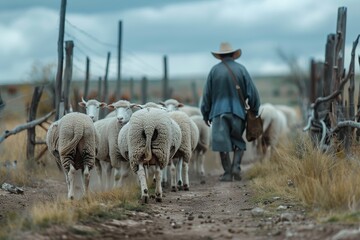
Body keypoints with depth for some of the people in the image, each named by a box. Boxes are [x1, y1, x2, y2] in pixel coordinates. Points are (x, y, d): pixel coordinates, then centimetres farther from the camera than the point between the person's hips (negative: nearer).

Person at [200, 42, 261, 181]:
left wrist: (205, 114, 14)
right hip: (238, 111, 1)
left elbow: (207, 94, 5)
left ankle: (227, 173, -1)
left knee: (222, 143, 2)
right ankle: (236, 166, -7)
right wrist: (254, 110, 13)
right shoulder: (241, 69, 1)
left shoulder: (214, 70, 2)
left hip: (219, 112, -1)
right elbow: (251, 92, 1)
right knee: (238, 142, 13)